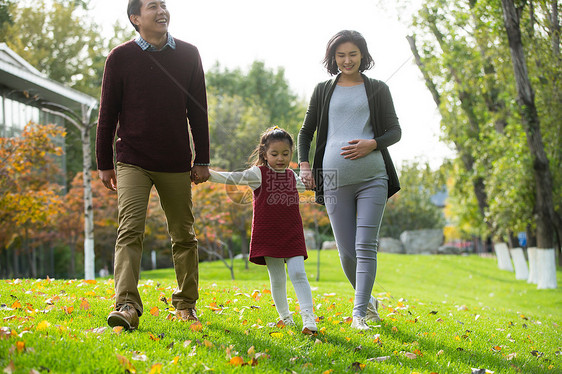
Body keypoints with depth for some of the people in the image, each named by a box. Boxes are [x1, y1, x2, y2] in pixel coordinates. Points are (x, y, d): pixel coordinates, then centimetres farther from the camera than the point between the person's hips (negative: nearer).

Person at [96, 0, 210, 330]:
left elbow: (198, 110, 9)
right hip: (133, 161, -2)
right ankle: (127, 306, -19)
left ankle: (187, 304, 22)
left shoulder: (188, 55, 6)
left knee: (184, 235, 9)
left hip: (176, 164, 2)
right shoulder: (120, 58, 0)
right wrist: (104, 163, 4)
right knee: (130, 231, -15)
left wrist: (202, 160, 7)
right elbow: (108, 113, 5)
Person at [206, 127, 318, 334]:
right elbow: (234, 178, -16)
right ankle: (284, 317, 20)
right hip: (268, 235, -3)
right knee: (277, 279, 3)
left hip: (293, 235, 3)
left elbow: (303, 186, 36)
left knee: (298, 274, -10)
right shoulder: (259, 174, -3)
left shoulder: (291, 175, 12)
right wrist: (208, 174, -29)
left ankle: (308, 317, -14)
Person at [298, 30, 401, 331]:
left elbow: (395, 131, 9)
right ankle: (368, 299, 26)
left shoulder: (378, 89, 11)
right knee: (347, 252, 3)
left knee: (366, 246, -11)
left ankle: (360, 313, -9)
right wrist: (304, 164, 6)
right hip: (334, 178, 2)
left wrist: (372, 144, -10)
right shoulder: (323, 91, 15)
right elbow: (306, 131, 21)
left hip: (372, 176, -1)